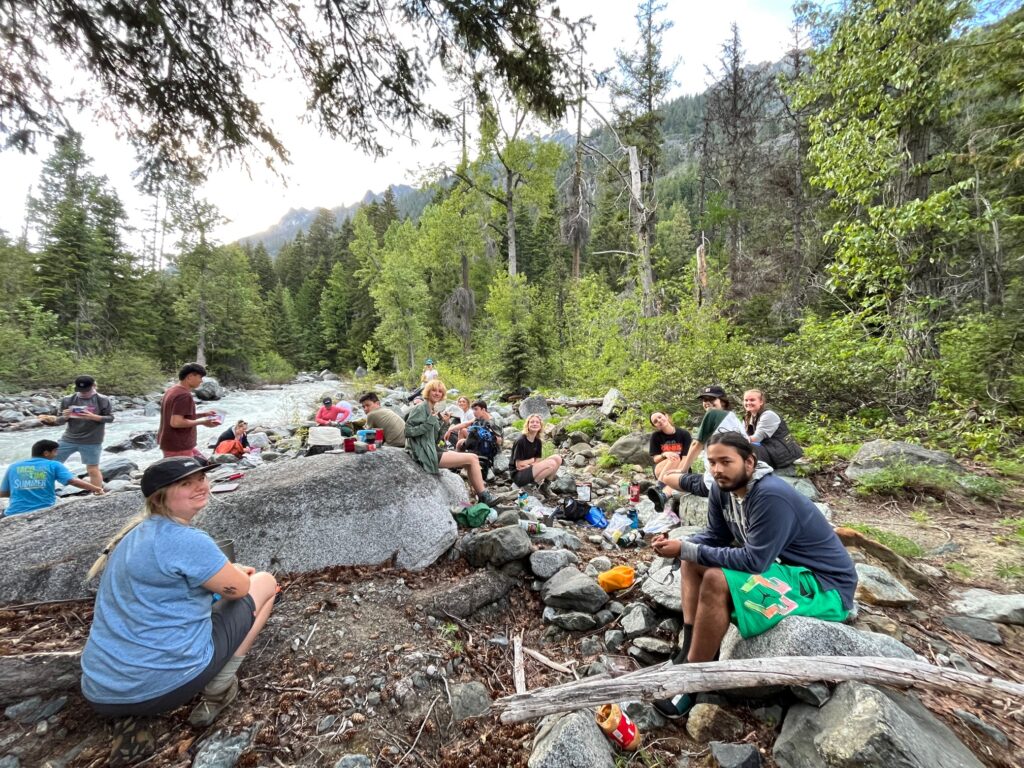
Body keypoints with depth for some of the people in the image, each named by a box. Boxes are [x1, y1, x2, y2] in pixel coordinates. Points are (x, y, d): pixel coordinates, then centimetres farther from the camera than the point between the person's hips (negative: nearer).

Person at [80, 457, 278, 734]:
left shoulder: (136, 533, 7)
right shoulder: (187, 540, -21)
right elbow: (239, 588, -8)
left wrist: (228, 571, 18)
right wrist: (233, 571, 14)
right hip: (166, 686, -8)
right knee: (265, 582, 4)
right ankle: (217, 690, -1)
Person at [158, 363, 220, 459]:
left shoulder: (172, 391, 11)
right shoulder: (184, 395, -21)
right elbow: (176, 422, -27)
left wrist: (203, 414, 13)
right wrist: (202, 422, -18)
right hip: (178, 448, -10)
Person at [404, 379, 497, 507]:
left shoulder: (432, 410, 16)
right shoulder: (421, 408, -10)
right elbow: (408, 431, -20)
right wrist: (429, 422, -24)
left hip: (432, 451, 9)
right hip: (426, 454, -9)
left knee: (472, 459, 6)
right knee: (472, 459, -11)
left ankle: (478, 494, 5)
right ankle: (484, 497, 0)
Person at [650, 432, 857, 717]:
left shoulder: (771, 496, -30)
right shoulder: (723, 488, -5)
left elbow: (754, 561, -30)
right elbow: (715, 536, 4)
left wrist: (685, 550, -27)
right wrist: (679, 545, -16)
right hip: (785, 564, 9)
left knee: (716, 581, -28)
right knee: (694, 560, 3)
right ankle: (688, 653, 0)